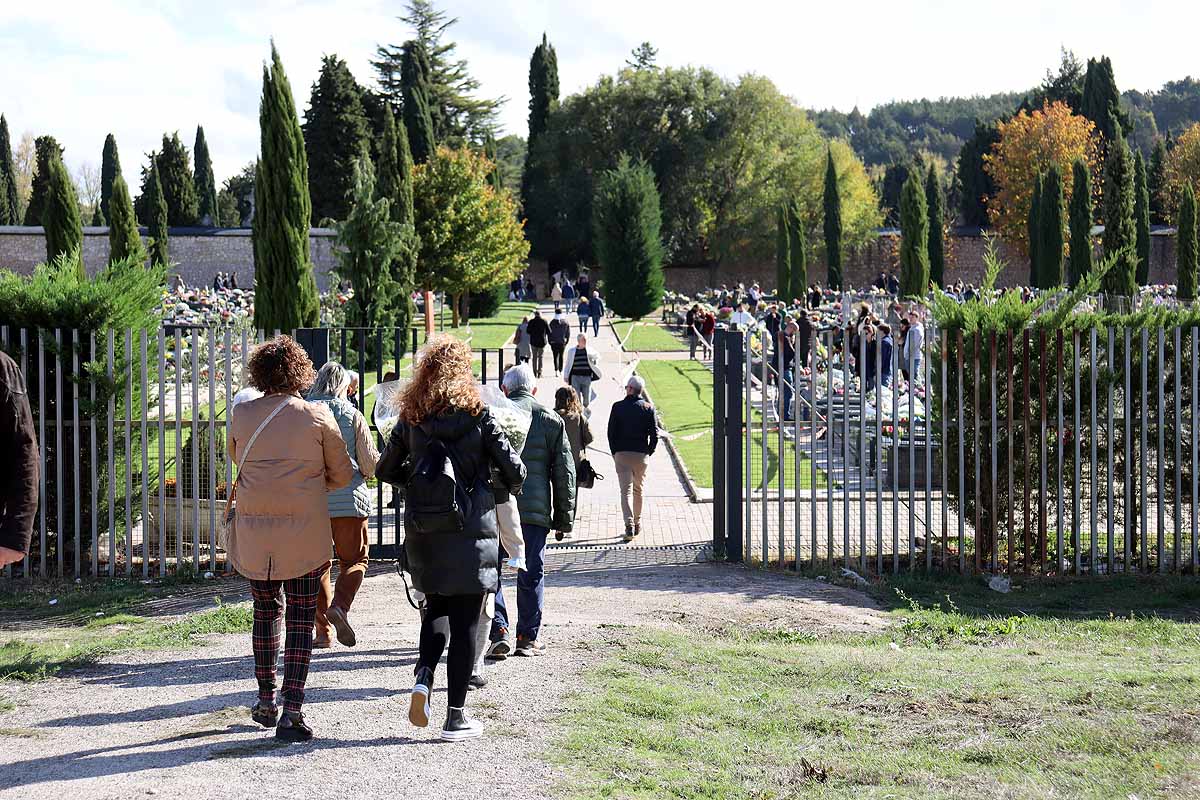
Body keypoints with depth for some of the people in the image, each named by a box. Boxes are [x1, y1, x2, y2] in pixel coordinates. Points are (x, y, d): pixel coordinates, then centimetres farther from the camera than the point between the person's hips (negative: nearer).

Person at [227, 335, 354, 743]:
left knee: (266, 610, 19)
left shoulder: (242, 414, 0)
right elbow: (343, 474, 3)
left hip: (253, 531, 2)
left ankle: (266, 700, 23)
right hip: (305, 533, -2)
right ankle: (292, 711, -4)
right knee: (301, 619, 3)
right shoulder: (317, 416, -6)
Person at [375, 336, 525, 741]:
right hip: (470, 530, -3)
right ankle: (456, 717, 5)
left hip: (422, 531, 3)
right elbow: (515, 473, -4)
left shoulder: (410, 418, 2)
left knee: (436, 609, 23)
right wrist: (504, 489, 18)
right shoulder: (478, 416, -7)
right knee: (464, 623, 3)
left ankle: (423, 677, -1)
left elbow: (385, 469, 10)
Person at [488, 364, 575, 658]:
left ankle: (498, 631, -2)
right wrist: (564, 516, 12)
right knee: (531, 573, 9)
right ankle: (528, 637, 13)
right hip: (535, 508, 1)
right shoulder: (550, 420, 6)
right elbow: (564, 471, 6)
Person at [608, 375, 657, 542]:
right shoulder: (648, 408, -2)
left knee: (625, 490, -4)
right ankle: (637, 523, 26)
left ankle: (629, 524, -20)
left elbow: (611, 432, -3)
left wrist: (614, 452, 7)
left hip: (621, 454, -2)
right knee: (638, 489, 17)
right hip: (641, 455, 2)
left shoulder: (618, 407, -4)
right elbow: (654, 434, -5)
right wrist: (649, 453, 7)